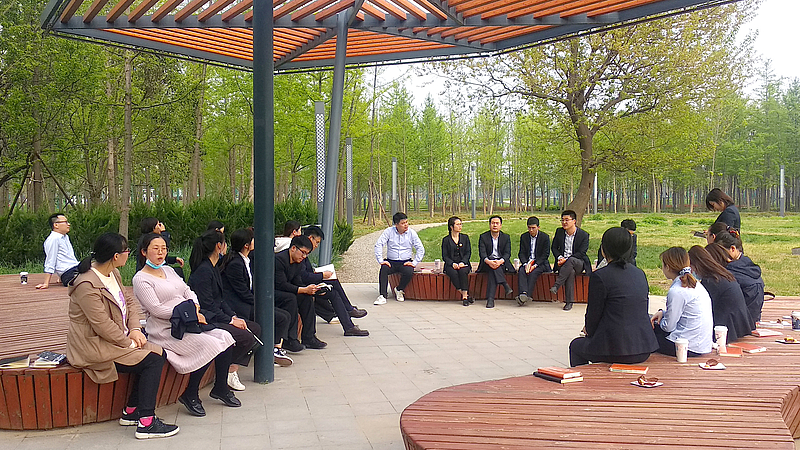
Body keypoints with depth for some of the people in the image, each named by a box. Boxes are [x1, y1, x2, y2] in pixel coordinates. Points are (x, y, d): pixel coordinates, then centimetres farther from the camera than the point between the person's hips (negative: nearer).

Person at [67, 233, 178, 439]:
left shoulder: (113, 274, 8)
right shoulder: (87, 286, -22)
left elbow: (129, 303, 12)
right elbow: (103, 325, -25)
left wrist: (135, 329, -4)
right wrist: (129, 342, -15)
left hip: (116, 339, 9)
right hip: (93, 347, -9)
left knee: (157, 351, -3)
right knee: (151, 360, -16)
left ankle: (131, 412, 6)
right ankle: (146, 423, -11)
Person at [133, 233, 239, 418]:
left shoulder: (169, 270, 19)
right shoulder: (141, 279, -5)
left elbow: (188, 291, 17)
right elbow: (156, 309, -14)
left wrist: (195, 308, -6)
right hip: (166, 330, -8)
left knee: (225, 338, -9)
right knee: (210, 345, -26)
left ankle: (221, 388, 7)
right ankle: (190, 395, -10)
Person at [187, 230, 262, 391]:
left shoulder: (213, 268, 14)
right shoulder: (203, 271, -17)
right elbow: (207, 306, -20)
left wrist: (234, 316, 2)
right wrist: (230, 320, -15)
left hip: (216, 316, 11)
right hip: (205, 321, -11)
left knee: (255, 328, 3)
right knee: (247, 338, -21)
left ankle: (233, 368, 0)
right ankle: (227, 372, -6)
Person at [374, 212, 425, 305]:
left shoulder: (412, 233, 4)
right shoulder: (389, 231, 2)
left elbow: (420, 249, 4)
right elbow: (378, 245, -4)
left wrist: (414, 263, -8)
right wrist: (381, 260, -15)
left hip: (406, 262, 0)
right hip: (391, 261, 0)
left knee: (409, 272, -32)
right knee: (384, 269, -32)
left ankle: (399, 290, -3)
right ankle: (382, 296, -31)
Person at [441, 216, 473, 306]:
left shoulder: (465, 237, 14)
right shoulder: (446, 240, 9)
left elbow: (468, 253, 6)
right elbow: (444, 256, 3)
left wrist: (462, 262, -13)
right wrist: (452, 264, -16)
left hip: (463, 263, 1)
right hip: (451, 265, -1)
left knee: (463, 271, -34)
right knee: (453, 273, -34)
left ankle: (464, 297, -35)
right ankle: (466, 295, -30)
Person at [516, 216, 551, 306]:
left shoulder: (545, 237, -3)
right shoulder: (524, 237, 8)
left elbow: (545, 255, -6)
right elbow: (521, 253, 4)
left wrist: (535, 265, -18)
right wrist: (526, 264, -16)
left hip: (540, 263, -3)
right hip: (527, 262, 3)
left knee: (533, 272, -33)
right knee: (521, 271, -28)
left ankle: (527, 295, -41)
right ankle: (523, 293, -44)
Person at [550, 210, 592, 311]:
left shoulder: (584, 235, -4)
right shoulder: (559, 232, 9)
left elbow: (581, 253, -9)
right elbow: (554, 247, 13)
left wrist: (567, 259, -20)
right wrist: (560, 258, -7)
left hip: (578, 264, -2)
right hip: (563, 263, 2)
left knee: (571, 261, -39)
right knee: (571, 271, -35)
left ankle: (556, 285, -37)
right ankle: (569, 301, -33)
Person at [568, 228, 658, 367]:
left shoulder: (599, 277, -13)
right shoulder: (640, 273, 7)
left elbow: (594, 314, -7)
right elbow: (644, 310, 15)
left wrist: (589, 330, 16)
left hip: (616, 350, -7)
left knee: (576, 346, 22)